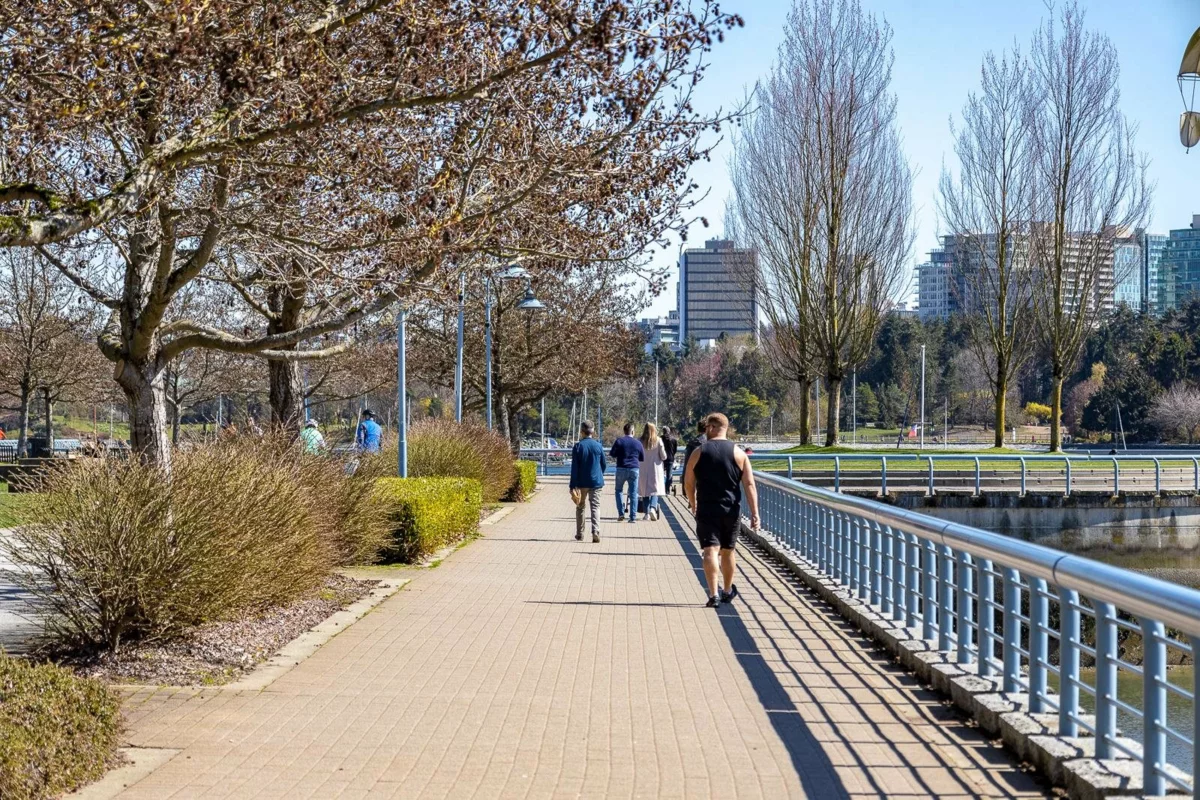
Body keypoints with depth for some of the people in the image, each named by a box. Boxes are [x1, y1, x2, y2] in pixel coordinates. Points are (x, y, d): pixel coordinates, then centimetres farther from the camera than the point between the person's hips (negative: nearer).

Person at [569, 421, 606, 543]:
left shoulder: (578, 446, -7)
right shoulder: (598, 446, -1)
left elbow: (574, 467, -8)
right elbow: (604, 464, 7)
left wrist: (572, 485, -5)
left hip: (581, 482, -1)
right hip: (596, 482, 1)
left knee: (580, 507, 13)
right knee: (595, 507, 1)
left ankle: (579, 534, 20)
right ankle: (595, 532, -16)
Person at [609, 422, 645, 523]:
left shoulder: (619, 441, -4)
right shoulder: (638, 443, 4)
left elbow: (612, 454, -5)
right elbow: (642, 458, 10)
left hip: (622, 469, -1)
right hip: (634, 469, 1)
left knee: (619, 490, 15)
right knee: (633, 493, 4)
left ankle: (621, 513, 4)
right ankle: (633, 517, 0)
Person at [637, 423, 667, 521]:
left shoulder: (640, 441, -5)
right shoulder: (658, 441, -6)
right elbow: (664, 456, -5)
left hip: (644, 469, 1)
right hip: (655, 469, -1)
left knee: (645, 490, 10)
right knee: (655, 490, 4)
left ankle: (647, 513, 7)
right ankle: (653, 508, -21)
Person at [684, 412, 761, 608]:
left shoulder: (699, 453, -1)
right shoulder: (738, 453, 1)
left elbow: (688, 484, 4)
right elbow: (749, 484, -5)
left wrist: (693, 505, 20)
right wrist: (754, 512, -5)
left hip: (707, 510, -2)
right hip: (732, 511, 2)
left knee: (710, 551, -7)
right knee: (727, 551, 17)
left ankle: (714, 594, -21)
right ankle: (727, 591, 31)